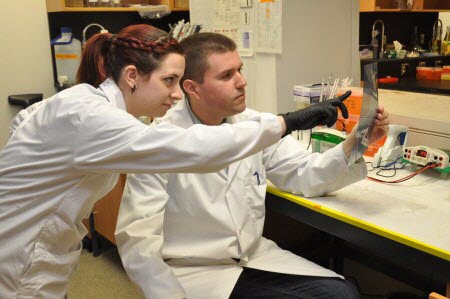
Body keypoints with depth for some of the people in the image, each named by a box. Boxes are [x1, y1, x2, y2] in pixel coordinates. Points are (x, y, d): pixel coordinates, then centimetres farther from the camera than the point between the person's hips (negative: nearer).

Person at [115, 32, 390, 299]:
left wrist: (356, 142, -10)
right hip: (194, 272, -5)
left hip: (255, 257, 6)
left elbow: (306, 174, 5)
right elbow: (137, 238, -17)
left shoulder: (253, 124, -1)